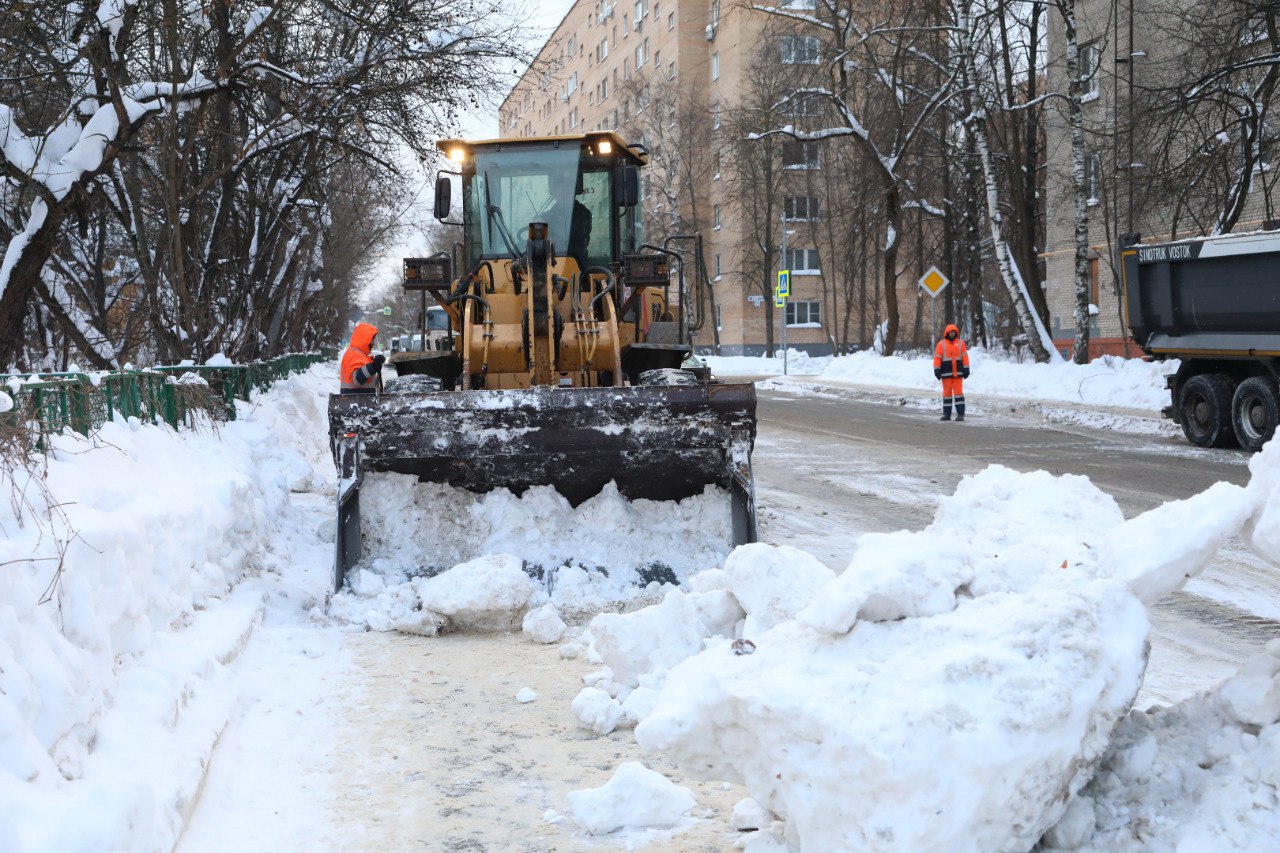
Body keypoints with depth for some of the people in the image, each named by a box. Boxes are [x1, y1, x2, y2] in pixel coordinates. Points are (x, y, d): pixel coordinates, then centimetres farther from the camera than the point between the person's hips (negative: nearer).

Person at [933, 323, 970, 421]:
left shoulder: (960, 343, 7)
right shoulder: (941, 344, 4)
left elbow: (965, 357, 7)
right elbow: (937, 358, 0)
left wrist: (966, 370, 1)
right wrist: (937, 370, -8)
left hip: (958, 373, 0)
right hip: (946, 373, 0)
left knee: (958, 392, -5)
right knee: (947, 392, 5)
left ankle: (960, 414, -5)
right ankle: (946, 414, 11)